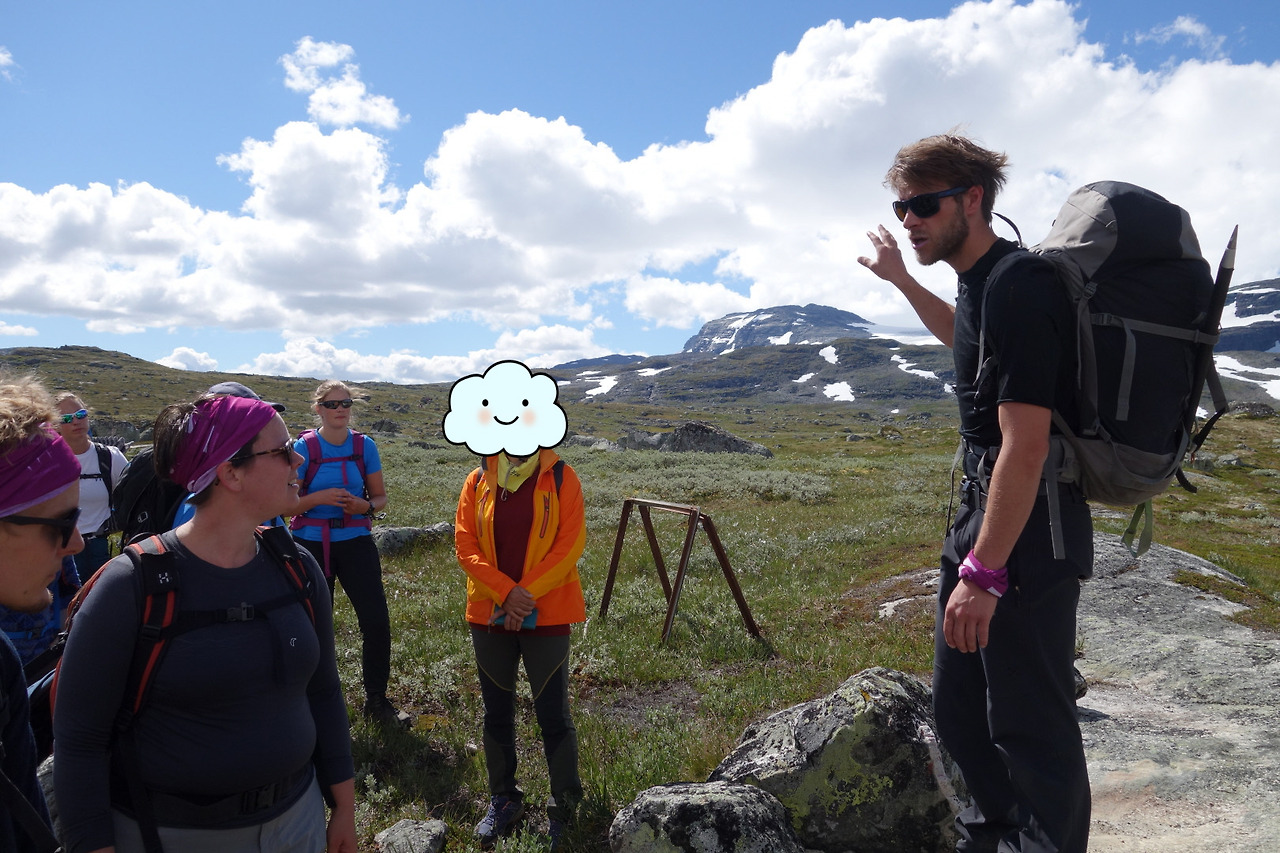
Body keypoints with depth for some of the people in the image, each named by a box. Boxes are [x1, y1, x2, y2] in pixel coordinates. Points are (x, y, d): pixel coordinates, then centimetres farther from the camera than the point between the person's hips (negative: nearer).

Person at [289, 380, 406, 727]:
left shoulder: (364, 445, 1)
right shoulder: (304, 447, -4)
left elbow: (381, 497, 8)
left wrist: (365, 506, -14)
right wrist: (321, 497, -19)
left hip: (356, 541, 1)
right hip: (312, 543, -1)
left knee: (376, 620, -5)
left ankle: (376, 701, 11)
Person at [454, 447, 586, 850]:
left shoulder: (561, 478, -6)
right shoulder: (479, 480, 2)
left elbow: (570, 544, -11)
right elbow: (465, 543, -4)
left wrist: (525, 595, -15)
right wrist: (506, 592, -15)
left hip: (547, 614, -3)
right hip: (489, 614, 3)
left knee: (553, 714, 3)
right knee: (496, 711, 15)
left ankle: (564, 809, 21)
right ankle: (503, 800, 34)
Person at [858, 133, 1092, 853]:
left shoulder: (1018, 286, -20)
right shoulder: (982, 280, 11)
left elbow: (1025, 441, -26)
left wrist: (982, 574, -25)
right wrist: (901, 280, 36)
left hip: (1029, 536, -10)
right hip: (983, 518, 10)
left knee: (1030, 724, 1)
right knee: (960, 710, 21)